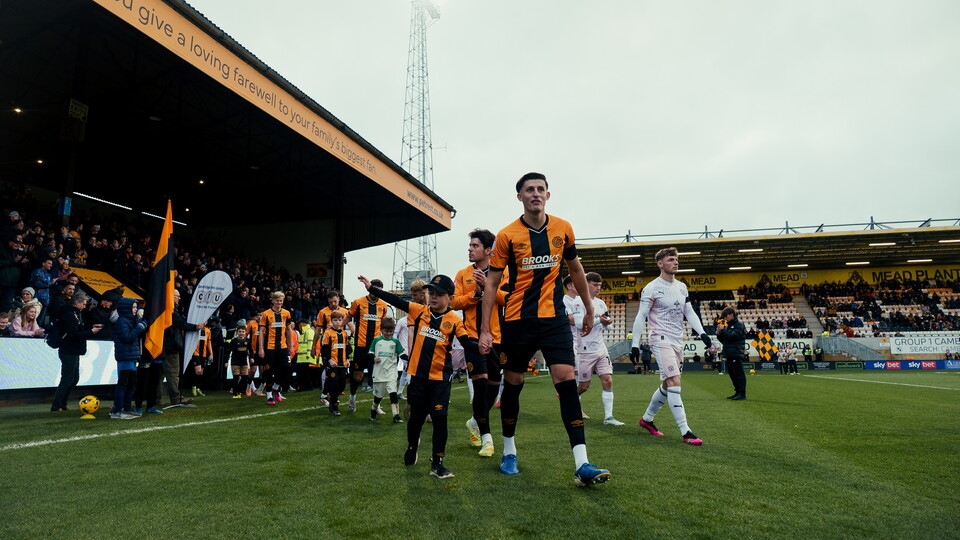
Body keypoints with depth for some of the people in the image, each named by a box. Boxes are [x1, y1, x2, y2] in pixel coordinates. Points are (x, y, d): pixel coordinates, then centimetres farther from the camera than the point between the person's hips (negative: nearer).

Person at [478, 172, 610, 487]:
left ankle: (581, 465, -7)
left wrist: (589, 309, 20)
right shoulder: (507, 235, -5)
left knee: (567, 381, -11)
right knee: (513, 384, 9)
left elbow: (575, 270, 17)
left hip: (554, 318, 1)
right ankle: (509, 451, 30)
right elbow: (491, 283, -3)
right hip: (517, 320, -1)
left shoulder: (563, 229, 3)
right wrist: (485, 329, -8)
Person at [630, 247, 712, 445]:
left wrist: (701, 332, 3)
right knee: (674, 384, -15)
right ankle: (685, 432, -12)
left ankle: (647, 419, 31)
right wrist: (635, 344, -12)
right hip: (661, 340, -8)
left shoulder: (682, 287, 13)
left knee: (666, 386, 14)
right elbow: (641, 317, -9)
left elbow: (689, 312, 17)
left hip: (678, 342, 8)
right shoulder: (651, 288, -9)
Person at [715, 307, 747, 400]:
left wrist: (723, 330, -15)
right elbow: (724, 340, 20)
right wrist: (719, 334, 3)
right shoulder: (728, 326, 18)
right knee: (732, 374, 12)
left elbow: (732, 336, -21)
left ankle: (742, 394, -6)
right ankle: (738, 392, 20)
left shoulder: (739, 325, -6)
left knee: (738, 374, -8)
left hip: (736, 354, -9)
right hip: (729, 354, 9)